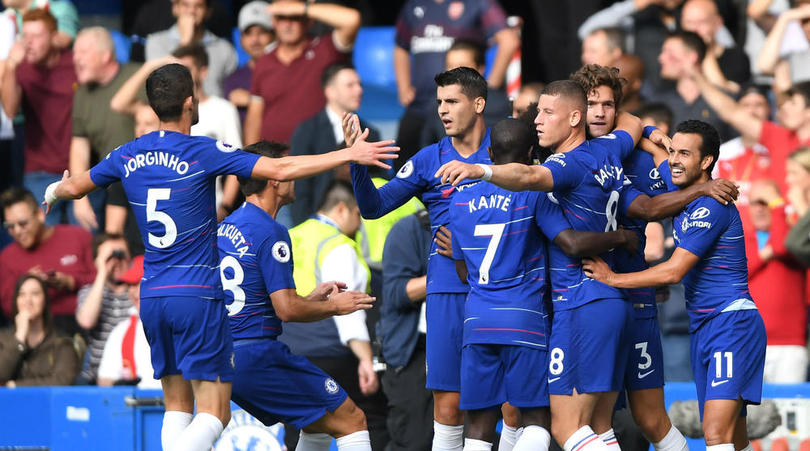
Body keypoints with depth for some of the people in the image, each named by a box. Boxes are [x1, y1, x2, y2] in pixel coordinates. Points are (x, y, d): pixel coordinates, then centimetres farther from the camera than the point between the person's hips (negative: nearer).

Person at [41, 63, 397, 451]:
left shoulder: (128, 156, 6)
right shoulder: (204, 153, -10)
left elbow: (74, 187, 23)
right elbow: (281, 170, -14)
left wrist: (54, 192, 47)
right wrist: (350, 154, -9)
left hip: (152, 298, 6)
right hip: (197, 295, -6)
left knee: (177, 408, 13)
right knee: (213, 415, -6)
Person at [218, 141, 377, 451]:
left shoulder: (224, 228, 15)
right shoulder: (270, 233, -13)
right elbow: (286, 309, -18)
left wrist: (309, 299, 22)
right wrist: (334, 307, -1)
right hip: (258, 355, -9)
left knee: (319, 423, 24)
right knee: (351, 421, -4)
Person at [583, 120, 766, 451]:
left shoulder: (711, 206, -17)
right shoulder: (679, 188, 11)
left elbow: (675, 271, -18)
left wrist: (613, 278, -11)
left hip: (731, 321, -10)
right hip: (702, 326, 10)